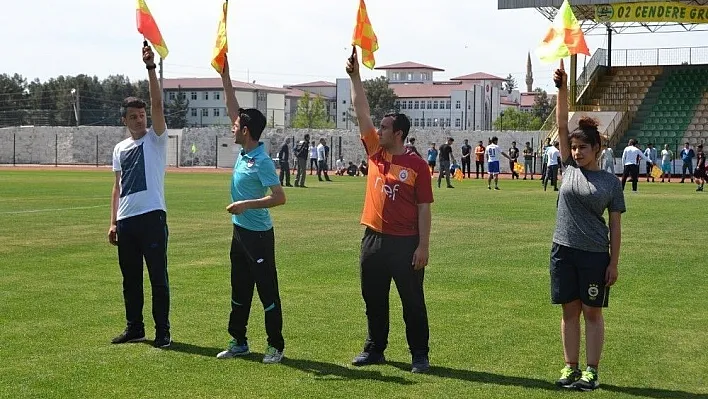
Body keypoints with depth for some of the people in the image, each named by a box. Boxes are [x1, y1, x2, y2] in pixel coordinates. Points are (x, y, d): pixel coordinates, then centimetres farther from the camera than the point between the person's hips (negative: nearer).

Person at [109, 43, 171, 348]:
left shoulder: (155, 139, 0)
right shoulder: (120, 149, 15)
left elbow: (157, 103, -14)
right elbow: (118, 187, 17)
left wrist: (150, 67, -21)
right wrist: (113, 222, 11)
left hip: (152, 216, -5)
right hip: (126, 220, 6)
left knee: (158, 277, -2)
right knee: (130, 278, 12)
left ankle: (162, 332, 3)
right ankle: (134, 328, 22)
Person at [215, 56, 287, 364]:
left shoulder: (262, 162, -18)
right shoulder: (244, 151, 4)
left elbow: (279, 197, -24)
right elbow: (233, 108, 9)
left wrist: (246, 204, -27)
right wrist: (225, 76, 8)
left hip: (258, 234, -9)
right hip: (240, 231, 9)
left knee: (267, 291, -1)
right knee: (239, 291, 15)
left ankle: (276, 346, 6)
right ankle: (238, 342, 24)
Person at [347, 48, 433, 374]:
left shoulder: (417, 165, -7)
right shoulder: (375, 153, 6)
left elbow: (424, 208, -6)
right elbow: (362, 112, 4)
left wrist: (423, 245, -11)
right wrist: (355, 76, -2)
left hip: (405, 243, -5)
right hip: (373, 239, 5)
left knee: (413, 302, 4)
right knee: (374, 300, 13)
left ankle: (419, 355, 12)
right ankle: (374, 349, 25)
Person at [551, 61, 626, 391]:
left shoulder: (611, 182, -3)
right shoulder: (569, 168, 4)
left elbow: (615, 227, -1)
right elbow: (561, 125, -3)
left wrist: (613, 263, -5)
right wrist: (562, 88, -12)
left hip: (594, 255, -3)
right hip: (563, 251, 3)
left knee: (592, 312, 5)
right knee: (570, 311, 9)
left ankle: (592, 371, 12)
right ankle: (570, 367, 17)